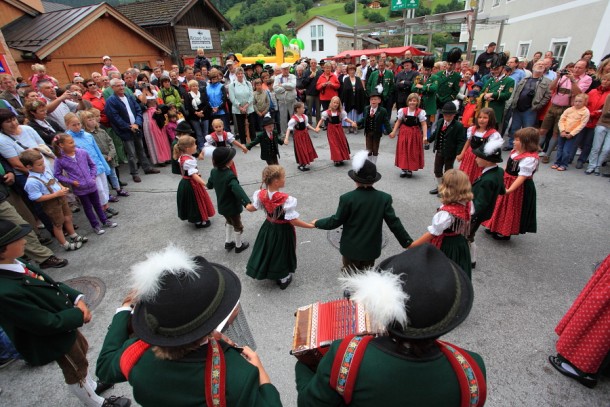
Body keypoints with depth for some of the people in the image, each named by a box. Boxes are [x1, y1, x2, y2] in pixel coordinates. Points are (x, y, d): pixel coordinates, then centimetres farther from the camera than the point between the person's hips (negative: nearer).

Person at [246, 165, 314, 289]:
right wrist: (310, 225, -18)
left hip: (268, 227, 5)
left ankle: (267, 272, 51)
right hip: (283, 230, -4)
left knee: (268, 250, 27)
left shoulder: (261, 194, -17)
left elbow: (254, 207, 3)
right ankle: (283, 279, 39)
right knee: (282, 252, 18)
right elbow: (293, 221, -29)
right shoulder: (286, 200, -34)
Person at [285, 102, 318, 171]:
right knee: (301, 150, 0)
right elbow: (289, 129, -27)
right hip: (298, 135, -8)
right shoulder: (293, 119, -23)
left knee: (307, 149, 15)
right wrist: (286, 138, -37)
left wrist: (314, 129, 17)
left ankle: (304, 163, 29)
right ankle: (301, 164, 15)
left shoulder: (304, 116, 0)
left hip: (305, 134, 8)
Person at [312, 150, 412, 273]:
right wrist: (408, 242, 3)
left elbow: (336, 221, -12)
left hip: (351, 248, -2)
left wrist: (318, 223, 6)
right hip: (371, 248, 3)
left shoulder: (347, 198, -21)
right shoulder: (384, 198, -13)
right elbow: (394, 223, -9)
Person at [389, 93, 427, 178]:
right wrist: (394, 132, -1)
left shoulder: (420, 112, -9)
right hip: (404, 133, 2)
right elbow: (398, 122, 6)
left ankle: (410, 170, 19)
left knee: (413, 152, 6)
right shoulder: (402, 110, -3)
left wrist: (424, 136, -18)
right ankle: (403, 169, 17)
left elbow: (424, 124, -10)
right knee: (403, 151, 5)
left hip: (415, 134, -1)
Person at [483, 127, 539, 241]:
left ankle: (506, 233, 23)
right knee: (502, 206, 20)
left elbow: (522, 177, -31)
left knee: (511, 210, 6)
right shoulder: (516, 152, 1)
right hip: (506, 183, 9)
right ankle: (496, 227, 36)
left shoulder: (529, 159, -26)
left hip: (520, 188, -9)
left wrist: (509, 190, -38)